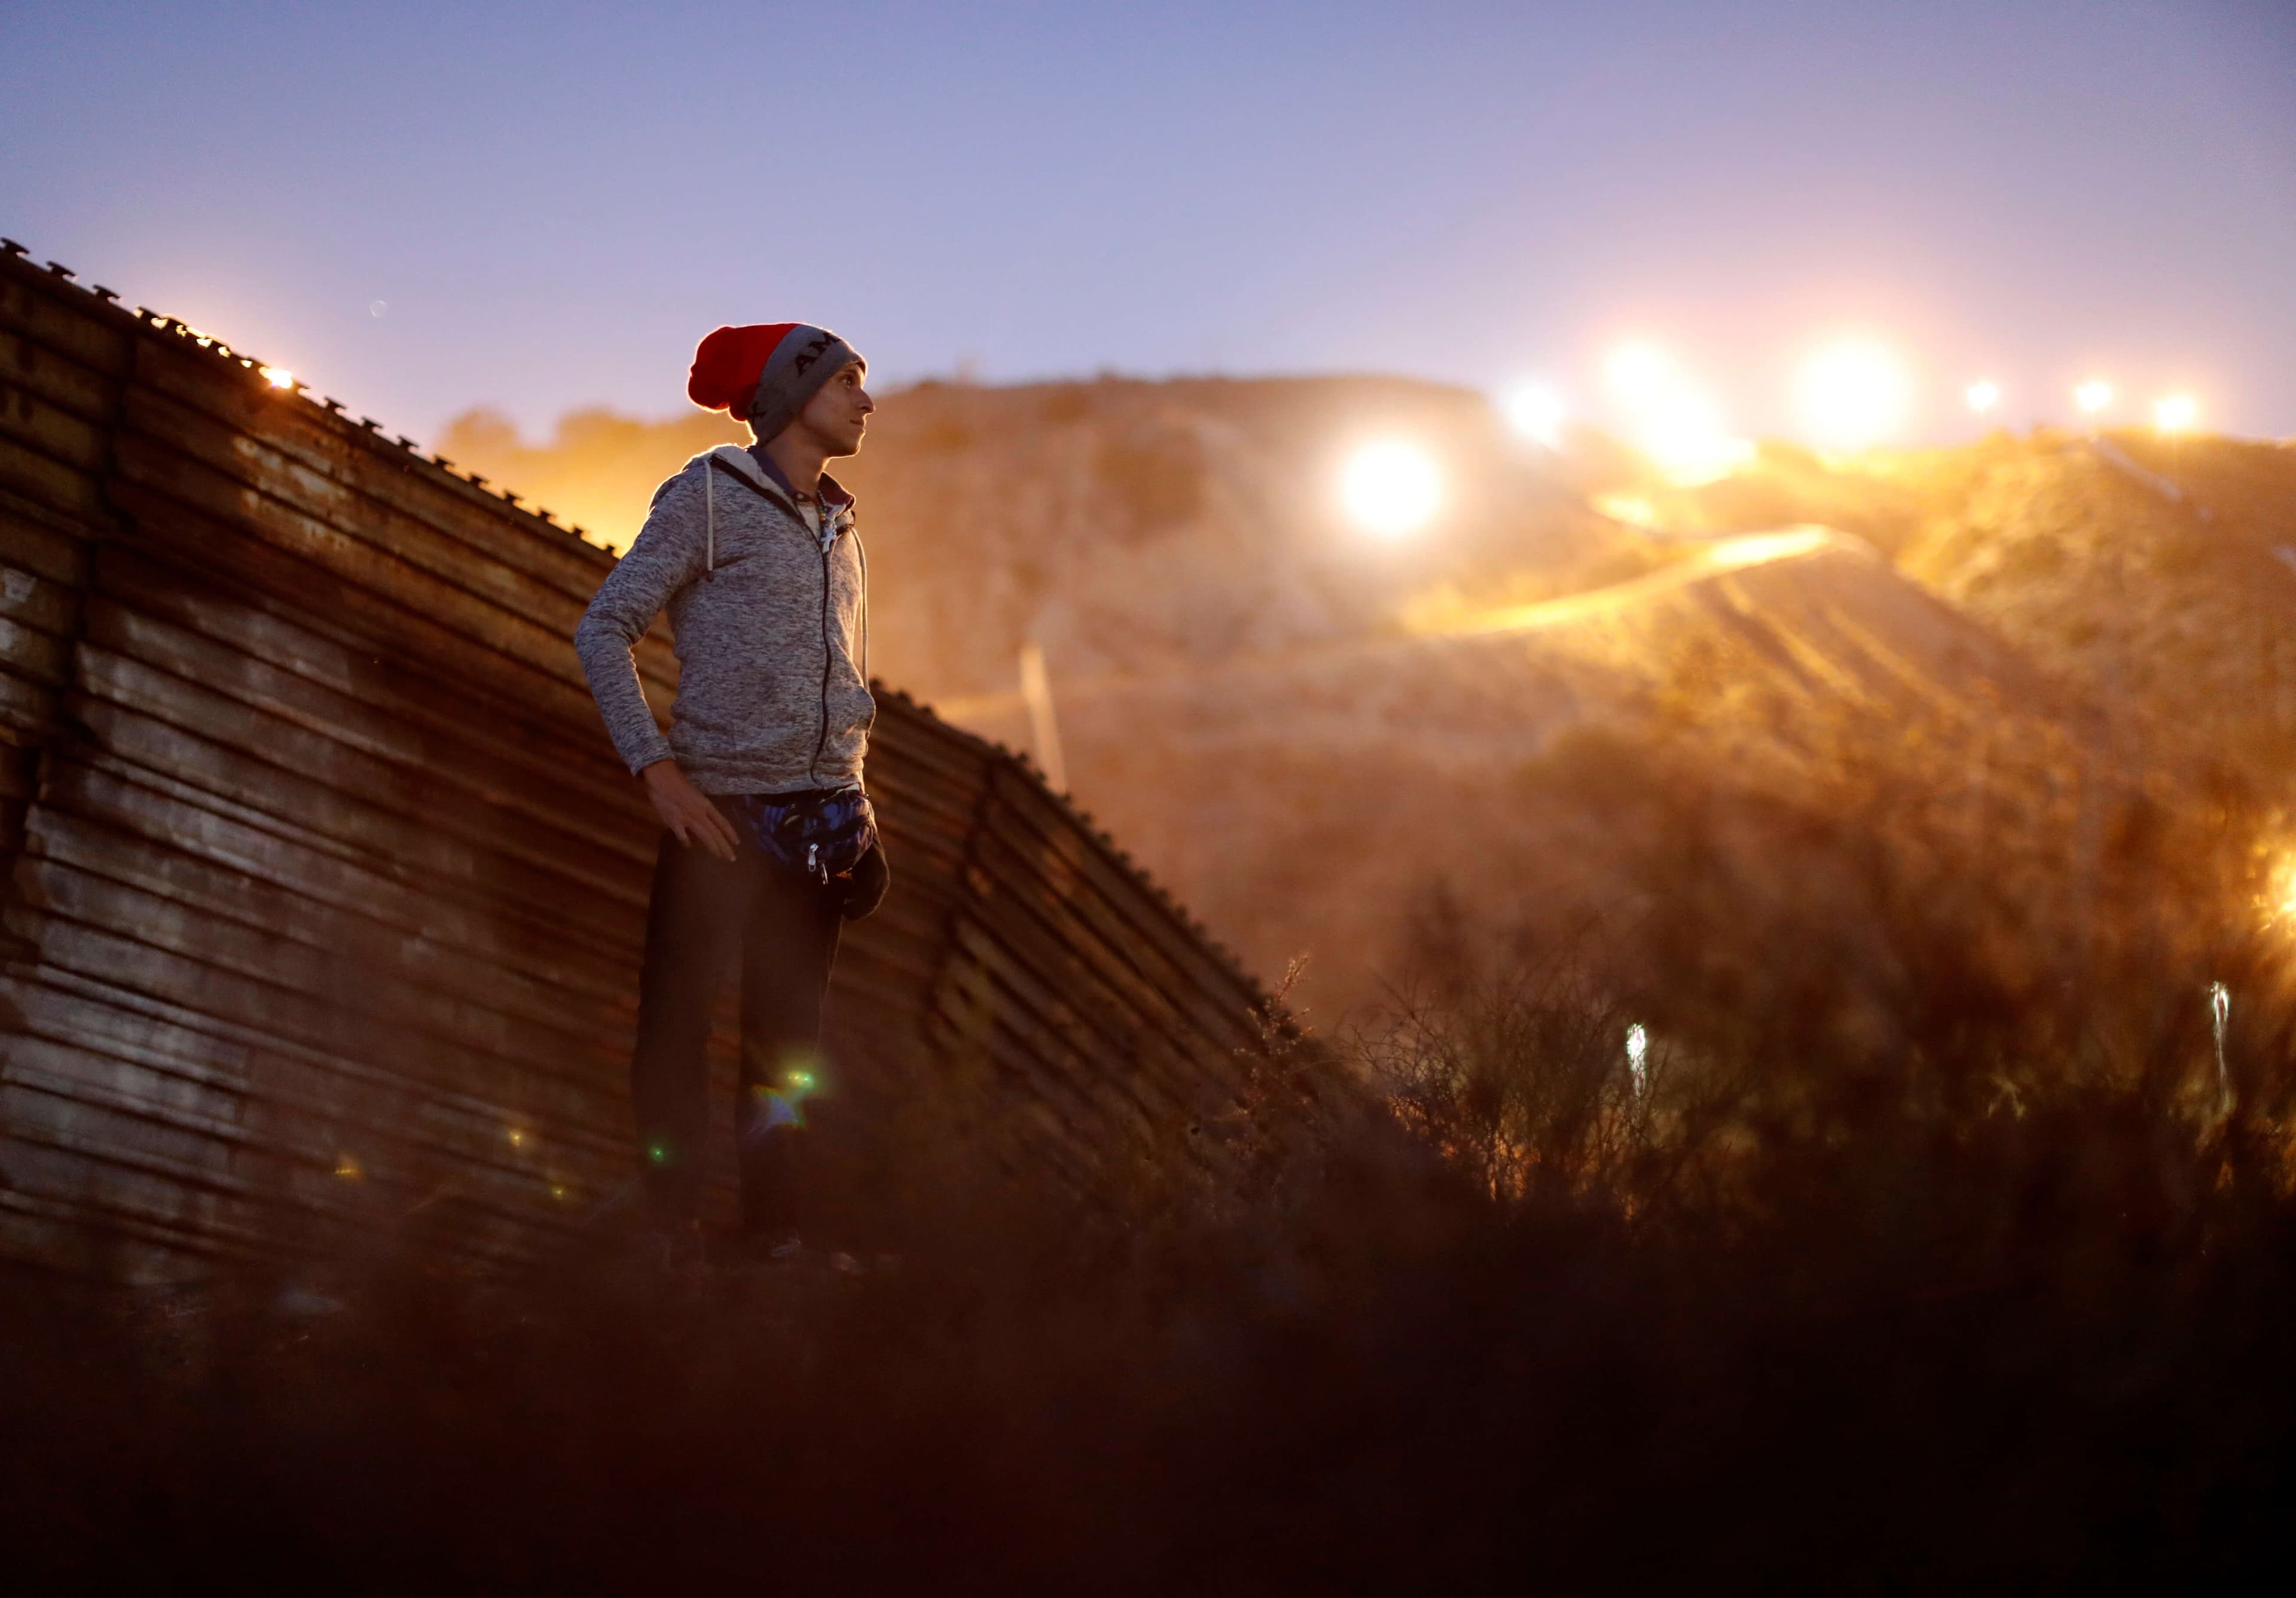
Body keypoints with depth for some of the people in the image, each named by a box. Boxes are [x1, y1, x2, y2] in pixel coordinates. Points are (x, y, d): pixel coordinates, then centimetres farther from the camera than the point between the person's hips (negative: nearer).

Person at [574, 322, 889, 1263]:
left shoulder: (836, 524, 15)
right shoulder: (710, 497, -4)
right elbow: (603, 629, -8)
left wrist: (854, 799, 12)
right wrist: (656, 770, -15)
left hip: (818, 821, 6)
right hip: (721, 812, -6)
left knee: (789, 1035, 8)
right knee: (678, 1021, -3)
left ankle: (777, 1233, 15)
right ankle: (672, 1238, 5)